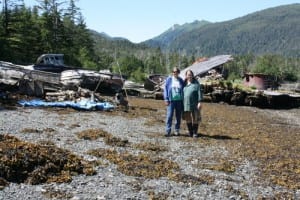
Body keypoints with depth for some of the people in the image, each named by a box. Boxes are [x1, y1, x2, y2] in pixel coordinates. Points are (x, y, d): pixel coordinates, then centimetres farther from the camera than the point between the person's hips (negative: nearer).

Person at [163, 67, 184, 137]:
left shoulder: (181, 80, 7)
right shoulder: (169, 79, 2)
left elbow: (183, 90, 12)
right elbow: (165, 89, 2)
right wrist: (166, 99, -6)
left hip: (179, 100, 3)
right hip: (171, 100, -2)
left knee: (178, 116, 8)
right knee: (169, 116, -8)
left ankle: (177, 130, 19)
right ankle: (168, 131, -4)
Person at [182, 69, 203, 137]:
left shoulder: (196, 83, -2)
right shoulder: (184, 83, 9)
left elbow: (199, 92, -7)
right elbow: (182, 92, 14)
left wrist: (199, 102, -14)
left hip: (194, 104, -3)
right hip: (186, 104, 3)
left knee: (195, 118, 1)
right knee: (188, 118, 7)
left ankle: (195, 132, 12)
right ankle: (190, 132, 18)